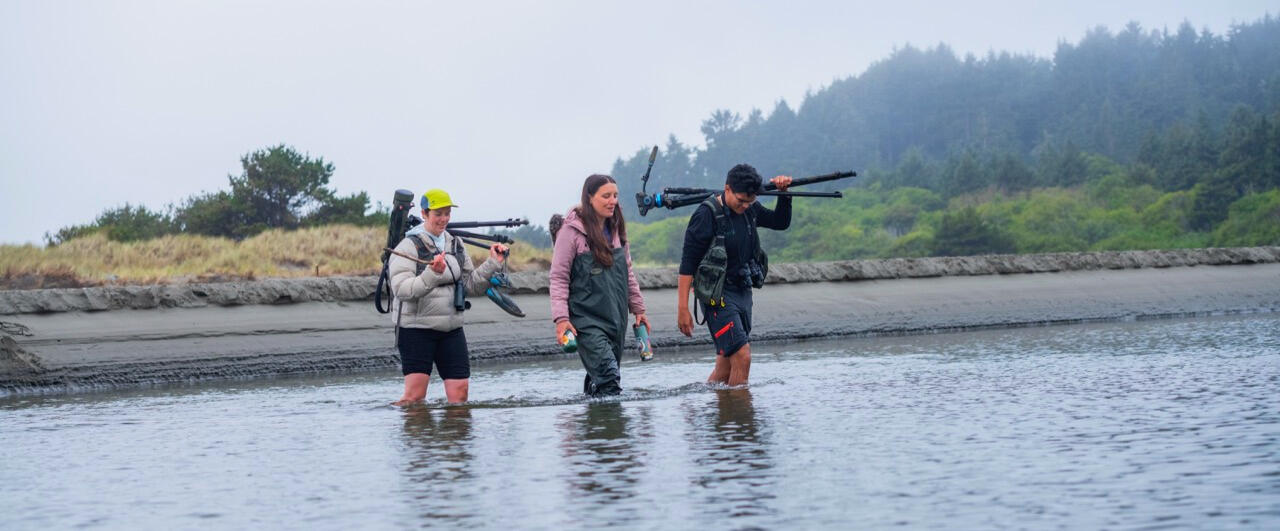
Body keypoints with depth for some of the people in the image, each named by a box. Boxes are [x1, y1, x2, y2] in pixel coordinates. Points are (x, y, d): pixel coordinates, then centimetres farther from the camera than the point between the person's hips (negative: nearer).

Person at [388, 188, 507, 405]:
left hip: (451, 328, 6)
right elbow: (401, 289, -19)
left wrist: (492, 263, 3)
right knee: (415, 395, -11)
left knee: (459, 391, -1)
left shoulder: (455, 245, 14)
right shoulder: (409, 246, -7)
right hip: (416, 328, -6)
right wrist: (432, 274, -32)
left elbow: (472, 285, 16)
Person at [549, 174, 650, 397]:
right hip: (586, 319, -6)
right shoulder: (572, 230, -7)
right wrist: (561, 317, -14)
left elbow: (628, 273, 22)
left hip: (616, 317, 6)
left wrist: (638, 308, 20)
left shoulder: (616, 229, 12)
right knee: (608, 378, -19)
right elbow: (558, 278, -7)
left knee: (598, 380, 9)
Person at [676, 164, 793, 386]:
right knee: (742, 356, -17)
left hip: (743, 292, 7)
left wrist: (784, 193, 4)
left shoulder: (749, 209, 6)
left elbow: (781, 222, 23)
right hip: (718, 295, -7)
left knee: (726, 365, 7)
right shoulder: (707, 214, -15)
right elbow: (687, 263, -14)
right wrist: (682, 309, -17)